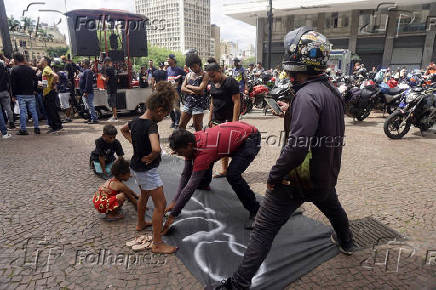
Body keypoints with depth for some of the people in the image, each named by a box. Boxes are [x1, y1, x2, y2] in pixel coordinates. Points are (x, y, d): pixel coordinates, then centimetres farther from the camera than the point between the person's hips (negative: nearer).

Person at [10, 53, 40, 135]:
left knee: (22, 111, 0)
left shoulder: (14, 70, -4)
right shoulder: (30, 69, 4)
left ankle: (23, 129, 1)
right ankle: (36, 128, 7)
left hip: (20, 94, -3)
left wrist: (13, 94, 2)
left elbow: (12, 83, -4)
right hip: (30, 94, 3)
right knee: (33, 111, 6)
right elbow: (35, 80, 5)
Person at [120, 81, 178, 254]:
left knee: (144, 195, 30)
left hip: (135, 167, 9)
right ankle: (157, 244, 8)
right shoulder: (151, 125, -26)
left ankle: (141, 223, 52)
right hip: (147, 170, -9)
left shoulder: (135, 121, 0)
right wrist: (150, 157, -22)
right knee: (160, 204, 0)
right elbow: (156, 148, -42)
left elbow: (124, 130, 23)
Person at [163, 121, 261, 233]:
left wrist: (173, 215, -27)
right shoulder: (191, 141, -11)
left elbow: (190, 187, -32)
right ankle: (205, 183, 44)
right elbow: (185, 174, -4)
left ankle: (254, 210, -5)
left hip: (250, 137, -9)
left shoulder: (203, 151, -35)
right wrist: (174, 202, -6)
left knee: (233, 175, -25)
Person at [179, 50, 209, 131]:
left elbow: (200, 89, -17)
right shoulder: (188, 75, 13)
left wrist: (188, 86, -2)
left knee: (197, 128, -2)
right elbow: (182, 88, 5)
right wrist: (192, 92, -13)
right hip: (188, 103, 6)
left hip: (199, 104, -6)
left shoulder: (204, 75, -6)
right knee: (181, 125, 10)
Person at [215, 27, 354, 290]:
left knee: (264, 229, -1)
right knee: (331, 206, 37)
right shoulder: (334, 92, 4)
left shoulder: (307, 95, -24)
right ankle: (346, 241, 64)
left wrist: (274, 176, -21)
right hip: (327, 174, 9)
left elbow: (298, 145, -32)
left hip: (300, 177, -9)